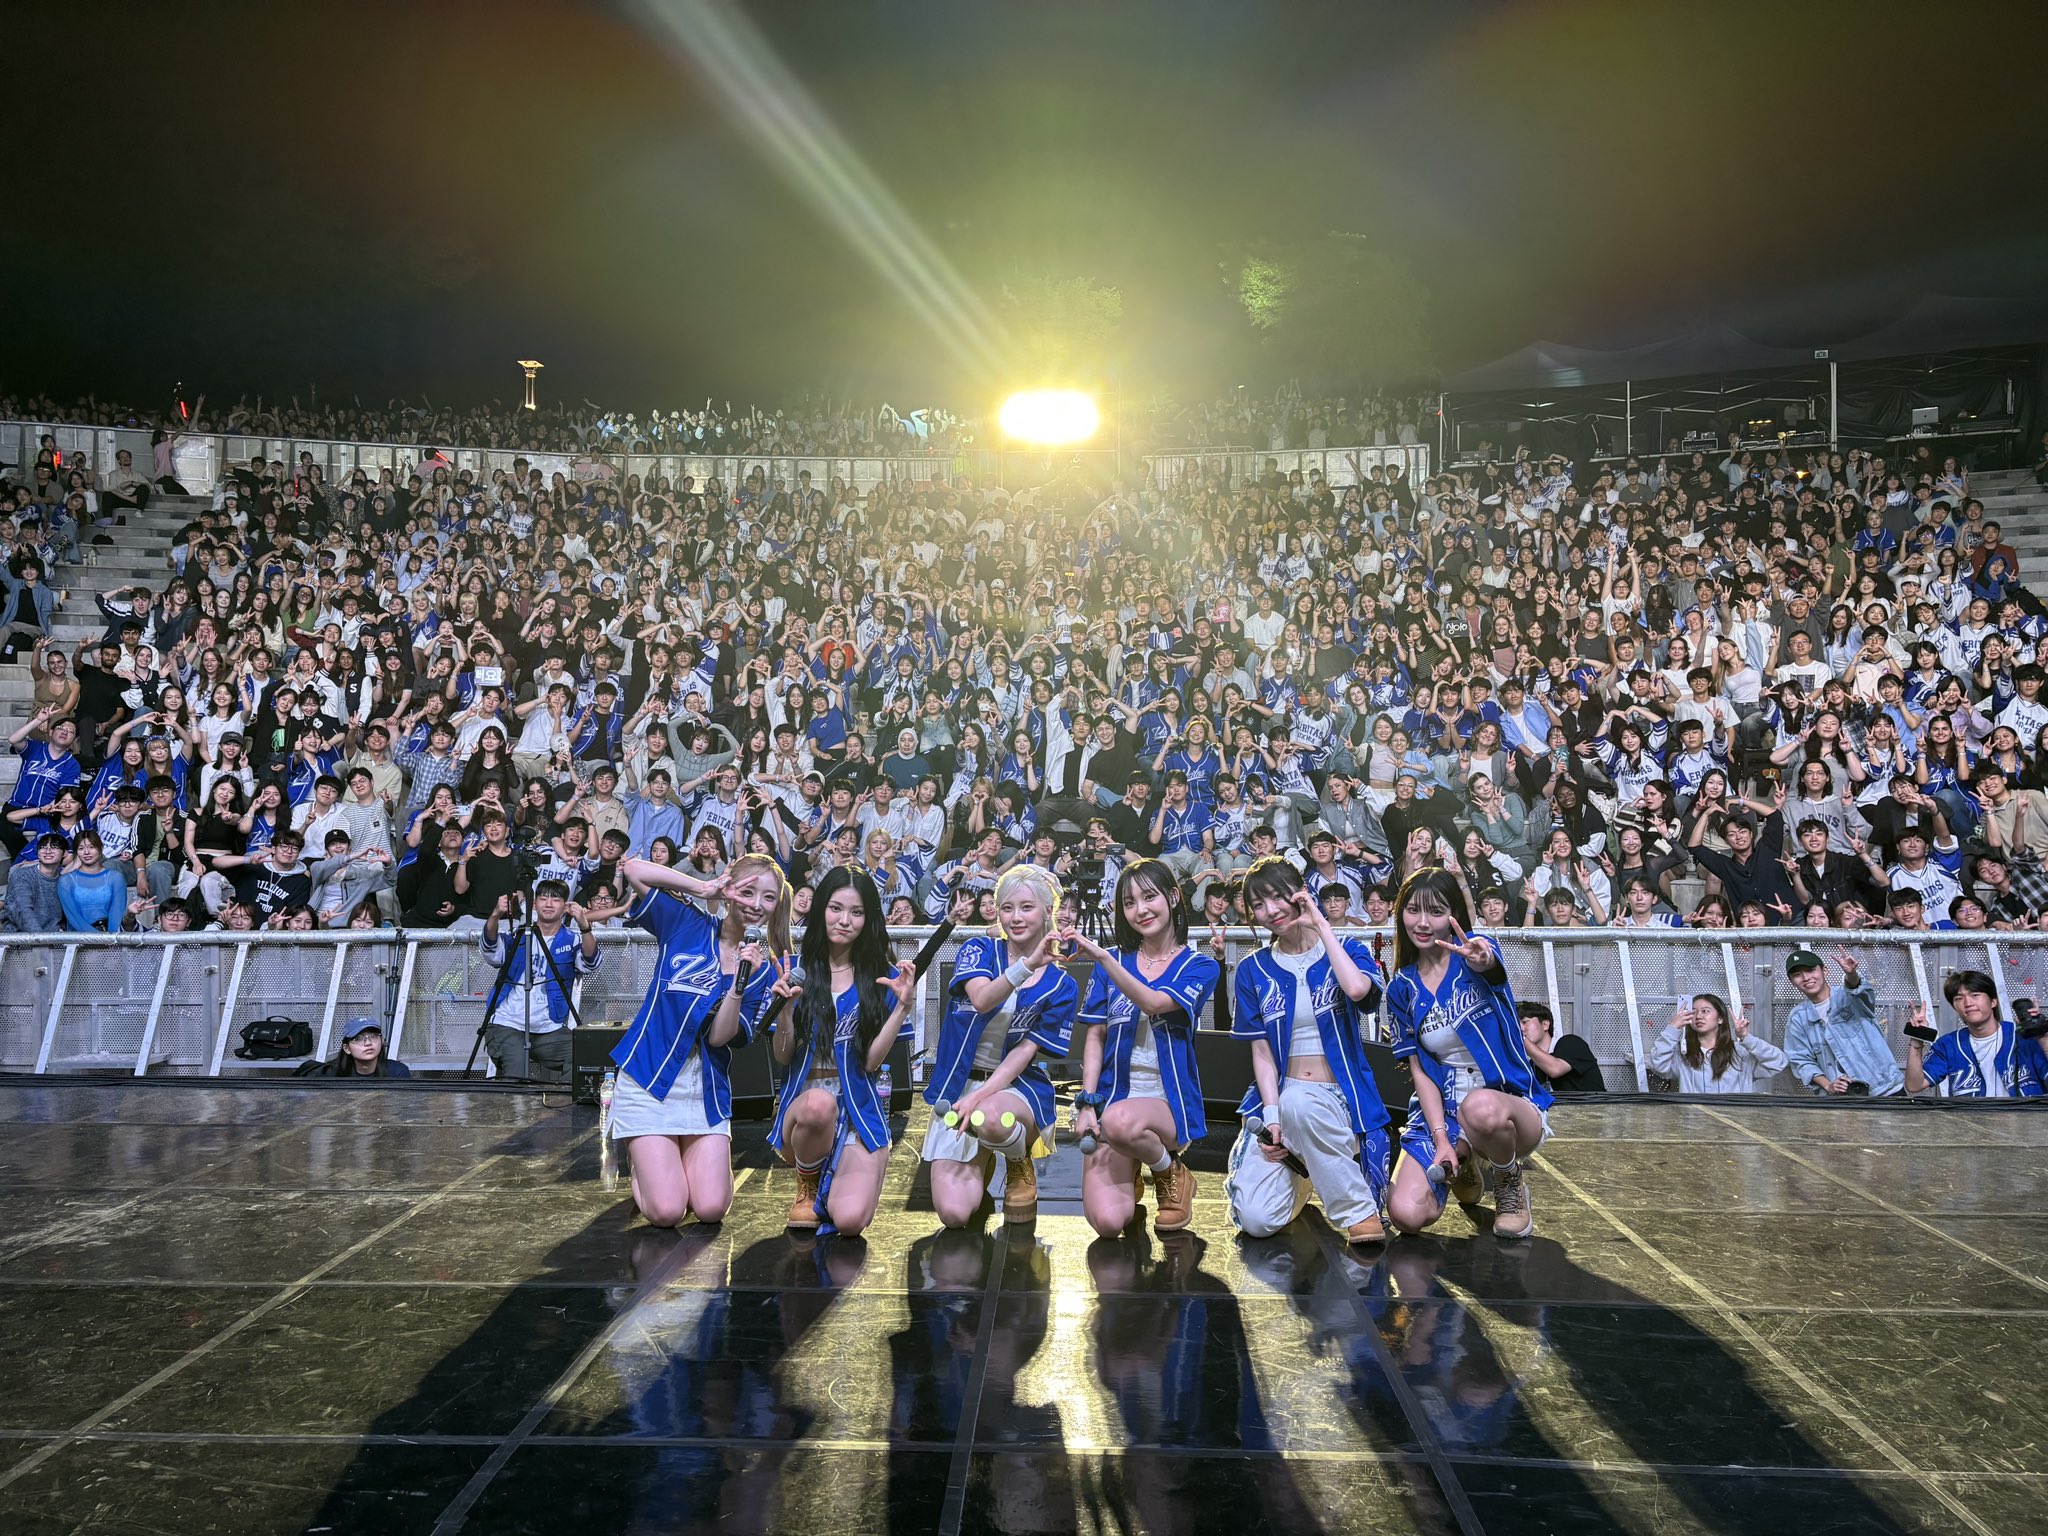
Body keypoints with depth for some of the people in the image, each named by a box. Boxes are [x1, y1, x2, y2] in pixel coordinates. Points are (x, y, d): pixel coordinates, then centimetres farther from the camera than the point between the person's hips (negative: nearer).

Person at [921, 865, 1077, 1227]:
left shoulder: (1061, 986, 1)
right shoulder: (978, 950, 1)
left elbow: (1025, 1051, -7)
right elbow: (981, 1000, -21)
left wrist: (980, 1097, -20)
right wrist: (1028, 964, -36)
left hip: (1017, 1085, -1)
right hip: (957, 1087, 1)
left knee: (989, 1117, -39)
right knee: (954, 1214, -16)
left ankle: (1021, 1165, -3)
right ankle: (981, 1163, 19)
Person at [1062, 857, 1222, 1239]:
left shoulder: (1199, 966, 0)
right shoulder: (1113, 960, 8)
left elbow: (1154, 1003, -20)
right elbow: (1095, 1037, 6)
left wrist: (1102, 957, -32)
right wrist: (1086, 1104, -6)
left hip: (1169, 1102, -2)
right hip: (1114, 1098, 2)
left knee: (1119, 1120, -39)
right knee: (1107, 1221, -20)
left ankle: (1170, 1172, -5)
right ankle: (1130, 1171, 16)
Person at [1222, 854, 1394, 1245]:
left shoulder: (1347, 950, 3)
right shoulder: (1253, 971, 9)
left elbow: (1357, 988, -22)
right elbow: (1261, 1051, 2)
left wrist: (1321, 925, -11)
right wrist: (1272, 1116, -13)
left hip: (1342, 1097, -2)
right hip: (1278, 1097, 2)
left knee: (1298, 1101, -39)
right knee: (1257, 1220, -20)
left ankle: (1360, 1210, -18)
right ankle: (1296, 1170, 16)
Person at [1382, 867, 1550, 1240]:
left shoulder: (1475, 950, -6)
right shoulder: (1401, 990, 5)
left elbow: (1493, 967, -32)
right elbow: (1420, 1070, 1)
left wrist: (1481, 961, -58)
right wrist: (1441, 1139, -12)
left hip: (1513, 1104, -3)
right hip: (1442, 1111, 3)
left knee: (1481, 1107, -41)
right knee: (1406, 1214, -21)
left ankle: (1511, 1183, -5)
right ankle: (1462, 1166, 15)